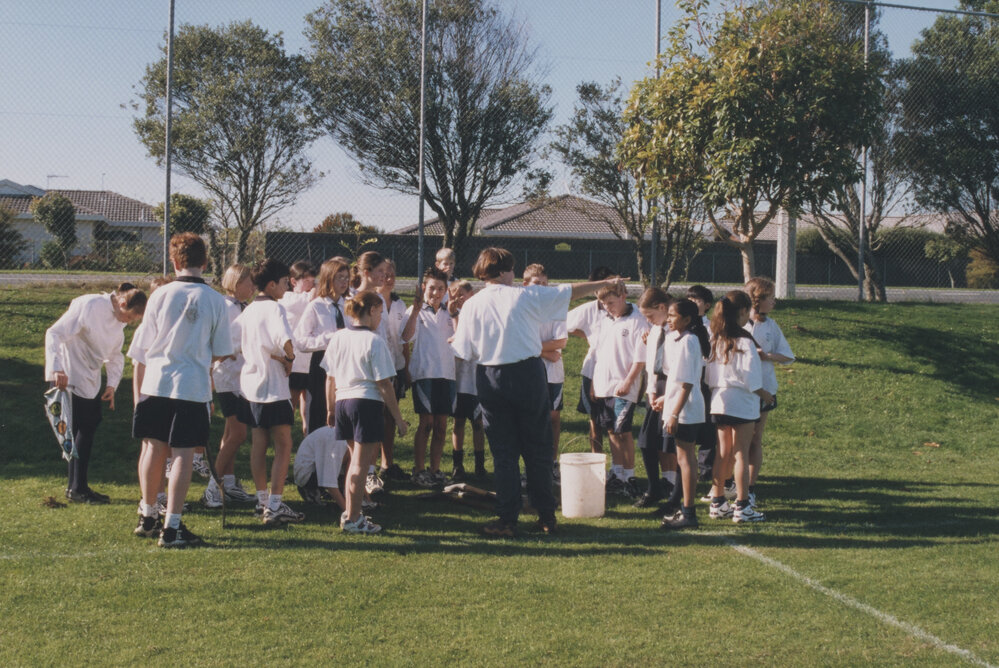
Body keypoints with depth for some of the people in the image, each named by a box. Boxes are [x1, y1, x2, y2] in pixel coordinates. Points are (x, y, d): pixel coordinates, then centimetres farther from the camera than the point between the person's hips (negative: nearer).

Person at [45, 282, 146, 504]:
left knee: (90, 424, 8)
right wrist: (57, 369, -32)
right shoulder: (89, 306, -20)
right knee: (82, 428, -7)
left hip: (90, 378, 8)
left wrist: (112, 384, 3)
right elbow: (54, 333, -22)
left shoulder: (119, 320, 5)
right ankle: (78, 488, 2)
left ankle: (76, 485, 17)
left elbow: (115, 354, 16)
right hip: (69, 376, -8)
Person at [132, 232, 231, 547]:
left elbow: (146, 344, 5)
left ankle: (147, 517, 29)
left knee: (154, 449, 14)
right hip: (194, 386, -2)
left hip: (157, 382, 2)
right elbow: (220, 351, 2)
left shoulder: (161, 295, -1)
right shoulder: (215, 300, -3)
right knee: (183, 454, 0)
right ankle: (171, 527, -1)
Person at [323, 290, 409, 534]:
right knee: (360, 464, 1)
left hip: (343, 402, 7)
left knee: (356, 460, 22)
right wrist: (398, 419, -8)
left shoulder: (338, 338, 6)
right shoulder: (374, 341, -12)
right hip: (367, 402, -7)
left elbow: (330, 378, 11)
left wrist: (330, 409, 23)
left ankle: (349, 512, 27)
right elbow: (384, 384, -13)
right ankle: (352, 520, 5)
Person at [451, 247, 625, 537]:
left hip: (491, 380, 1)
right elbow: (571, 292, 3)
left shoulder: (471, 306, -2)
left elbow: (464, 352, -2)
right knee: (537, 449, 10)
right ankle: (546, 516, 15)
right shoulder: (525, 296, -4)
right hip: (529, 374, 0)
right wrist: (607, 283, 16)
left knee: (503, 451, 7)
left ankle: (508, 519, 5)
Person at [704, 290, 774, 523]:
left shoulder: (715, 340, 4)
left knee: (723, 453, 14)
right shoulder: (745, 342, -15)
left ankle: (717, 503, 18)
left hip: (718, 401, 6)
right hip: (742, 403, -6)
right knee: (741, 454, 0)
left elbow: (707, 375, 8)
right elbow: (751, 379, -14)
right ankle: (742, 507, 3)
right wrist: (765, 395, 1)